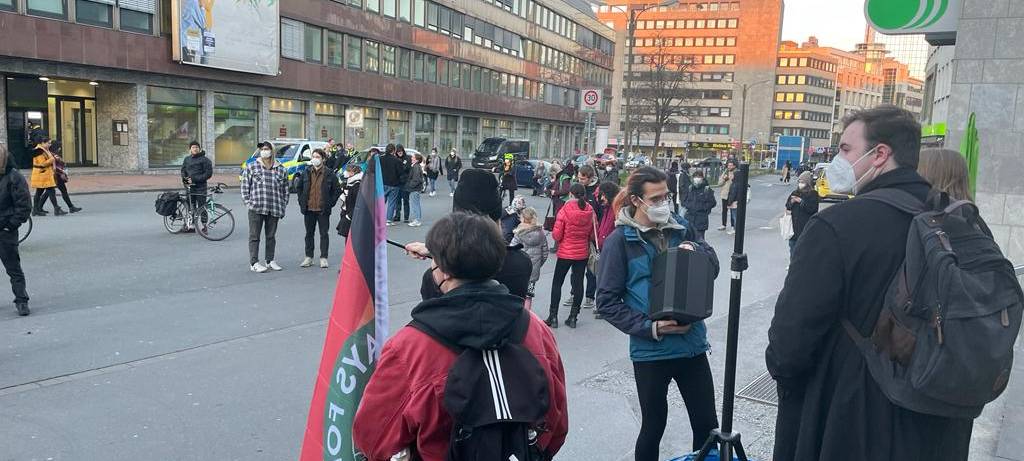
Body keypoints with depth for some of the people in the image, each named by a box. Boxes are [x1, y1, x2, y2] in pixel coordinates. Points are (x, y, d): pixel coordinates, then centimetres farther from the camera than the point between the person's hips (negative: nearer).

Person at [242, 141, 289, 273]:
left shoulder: (281, 169, 9)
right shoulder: (251, 167, 3)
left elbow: (285, 189, 14)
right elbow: (245, 187, 3)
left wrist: (283, 206, 9)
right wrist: (248, 203, -4)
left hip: (274, 209, 2)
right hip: (256, 209, -2)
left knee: (271, 236, 12)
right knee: (254, 236, 0)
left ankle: (270, 261, 22)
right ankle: (254, 263, 3)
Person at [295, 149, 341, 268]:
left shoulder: (330, 173, -5)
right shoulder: (306, 172, 4)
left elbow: (337, 190, 2)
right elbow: (298, 186, 18)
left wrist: (330, 203, -4)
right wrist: (301, 200, 9)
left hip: (323, 209, -3)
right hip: (309, 209, 3)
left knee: (324, 234, 3)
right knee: (309, 233, 11)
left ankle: (323, 258, 11)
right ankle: (308, 257, 21)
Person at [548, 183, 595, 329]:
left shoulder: (565, 211, -17)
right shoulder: (590, 211, -6)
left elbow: (556, 235, -14)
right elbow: (593, 235, 3)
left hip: (565, 253, -3)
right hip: (583, 253, 3)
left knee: (557, 283, 10)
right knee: (578, 283, 11)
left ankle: (553, 317, 12)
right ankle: (573, 317, 15)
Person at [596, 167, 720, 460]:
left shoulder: (681, 228, 4)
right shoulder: (620, 241, -9)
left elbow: (713, 266, 11)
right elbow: (607, 302, -9)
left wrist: (695, 249, -10)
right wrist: (650, 327, -19)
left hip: (692, 344, 4)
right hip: (650, 351, -4)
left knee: (707, 424, 13)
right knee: (653, 426, 13)